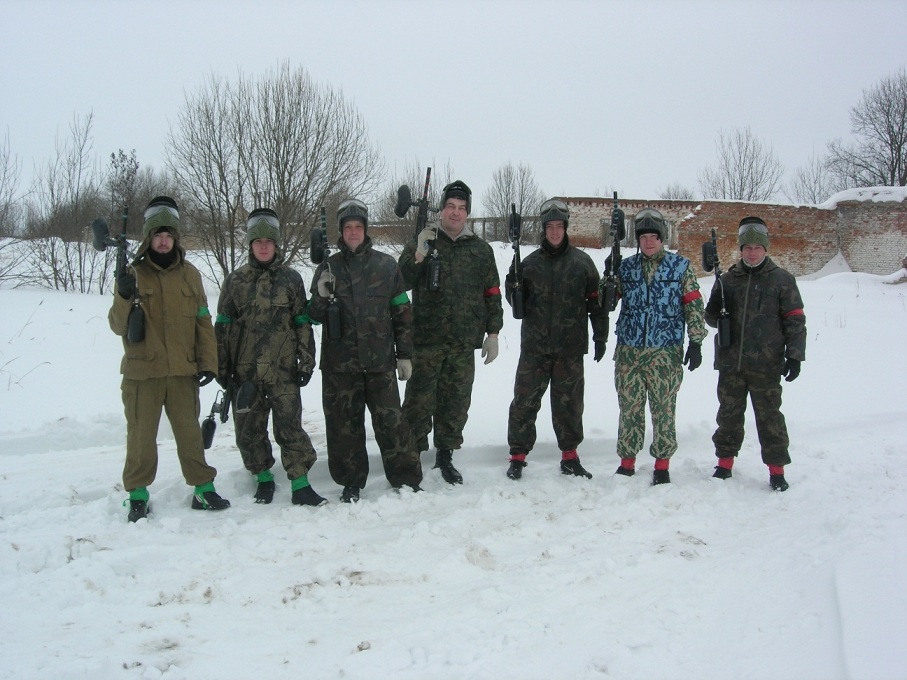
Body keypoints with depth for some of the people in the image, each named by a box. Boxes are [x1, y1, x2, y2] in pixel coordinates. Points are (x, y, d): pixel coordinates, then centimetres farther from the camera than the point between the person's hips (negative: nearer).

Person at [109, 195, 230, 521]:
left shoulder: (189, 274, 6)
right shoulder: (133, 275, 0)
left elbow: (203, 322, 8)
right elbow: (118, 326, -5)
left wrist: (208, 362, 2)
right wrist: (124, 298, -23)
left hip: (183, 371, 1)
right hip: (141, 372, -1)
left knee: (190, 433, 8)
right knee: (141, 436, 6)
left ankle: (203, 488, 16)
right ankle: (138, 495, 17)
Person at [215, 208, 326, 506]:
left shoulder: (290, 278, 4)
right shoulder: (235, 280, 6)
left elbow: (302, 323, 6)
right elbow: (223, 326, 9)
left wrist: (306, 360, 1)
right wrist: (222, 367, 6)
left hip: (283, 368, -2)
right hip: (246, 370, 2)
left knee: (290, 427, -4)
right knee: (248, 430, 8)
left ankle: (300, 485, 1)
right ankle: (264, 479, 25)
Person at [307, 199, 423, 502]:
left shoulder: (386, 265, 5)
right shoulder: (328, 268, 6)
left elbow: (402, 313, 8)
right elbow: (315, 317, 8)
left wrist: (404, 355, 5)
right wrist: (321, 296, -13)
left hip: (380, 361, -1)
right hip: (340, 363, 1)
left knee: (391, 421, 0)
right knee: (344, 424, 7)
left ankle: (406, 479, 14)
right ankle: (351, 483, 20)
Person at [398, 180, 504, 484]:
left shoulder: (481, 250, 10)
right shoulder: (421, 242, 4)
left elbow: (492, 293, 13)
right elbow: (402, 282, -6)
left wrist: (492, 333, 8)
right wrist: (419, 255, -21)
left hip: (464, 344, 2)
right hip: (426, 339, -2)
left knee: (456, 401, 9)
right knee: (420, 399, 0)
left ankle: (445, 455, 23)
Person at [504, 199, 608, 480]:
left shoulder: (581, 262, 4)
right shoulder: (531, 263, 5)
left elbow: (595, 300, 7)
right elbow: (518, 305, 7)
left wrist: (600, 335, 3)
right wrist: (513, 285, -12)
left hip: (570, 348, 0)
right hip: (535, 346, 0)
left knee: (569, 403, 9)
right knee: (525, 402, 0)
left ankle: (569, 456, 22)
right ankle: (518, 455, 10)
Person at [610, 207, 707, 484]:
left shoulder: (680, 266, 3)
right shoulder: (626, 266, 9)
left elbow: (693, 306, 3)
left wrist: (696, 343, -2)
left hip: (666, 353, -2)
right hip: (628, 351, 2)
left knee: (664, 409, 3)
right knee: (629, 408, 6)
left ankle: (662, 465, 13)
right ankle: (627, 462, 17)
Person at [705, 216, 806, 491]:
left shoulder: (782, 280, 2)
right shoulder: (728, 279, 9)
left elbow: (795, 320, 2)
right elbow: (712, 319, 14)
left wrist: (794, 355, -5)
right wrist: (714, 310, -10)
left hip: (766, 364, -3)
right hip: (730, 362, 3)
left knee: (769, 416, 3)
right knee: (729, 413, 12)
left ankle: (777, 468, 13)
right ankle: (725, 461, 24)